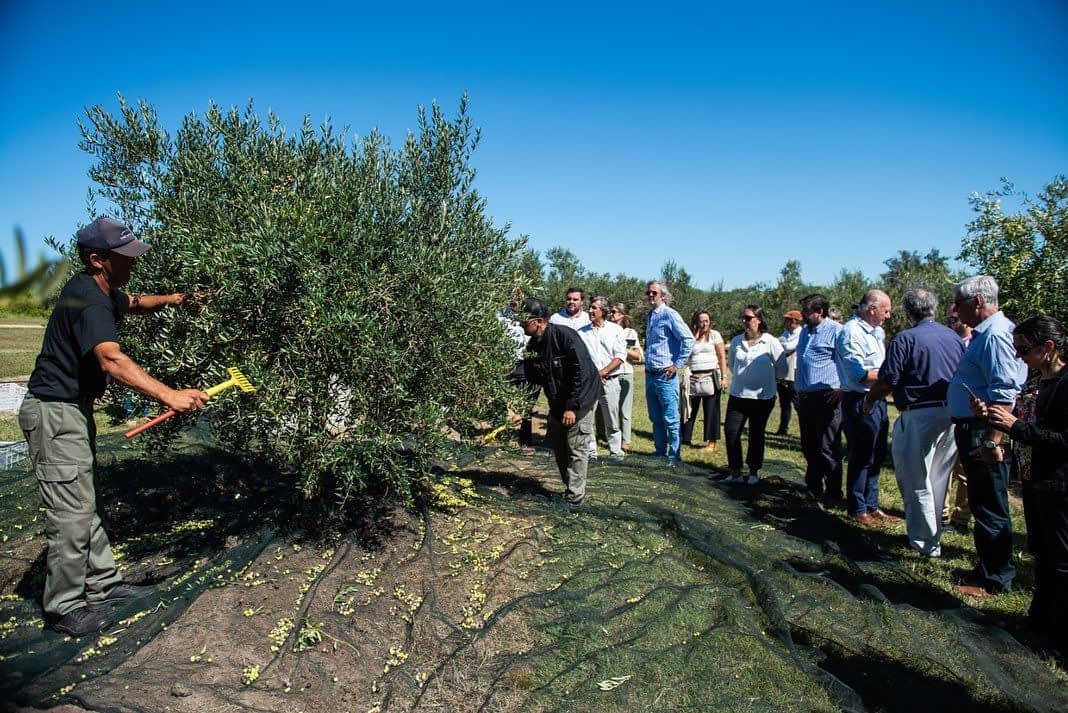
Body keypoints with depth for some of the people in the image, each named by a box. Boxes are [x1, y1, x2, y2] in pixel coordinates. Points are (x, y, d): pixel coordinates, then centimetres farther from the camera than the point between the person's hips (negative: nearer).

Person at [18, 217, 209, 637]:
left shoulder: (103, 292, 9)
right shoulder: (87, 300, -23)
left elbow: (133, 303, 33)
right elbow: (111, 360, -38)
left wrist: (174, 299, 16)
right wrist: (169, 395, -46)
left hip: (75, 410, 11)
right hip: (55, 413, -11)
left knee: (84, 505, 16)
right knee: (71, 512, -5)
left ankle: (104, 585, 27)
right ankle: (64, 608, 9)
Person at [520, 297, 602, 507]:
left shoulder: (565, 336, -24)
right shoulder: (532, 346, -1)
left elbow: (582, 374, -26)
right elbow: (532, 380, 8)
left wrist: (572, 407, -25)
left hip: (581, 399, -7)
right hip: (556, 403, 8)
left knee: (576, 449, -4)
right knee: (559, 449, 13)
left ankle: (575, 497, 6)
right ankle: (569, 489, 28)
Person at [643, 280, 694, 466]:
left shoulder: (669, 315, -11)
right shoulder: (651, 315, 15)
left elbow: (688, 339, -17)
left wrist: (677, 365, -14)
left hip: (665, 376, -8)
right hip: (650, 375, 8)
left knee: (670, 419, -2)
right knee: (655, 418, 15)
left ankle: (673, 457, 6)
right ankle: (660, 451, 26)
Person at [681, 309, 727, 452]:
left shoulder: (714, 335, 2)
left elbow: (722, 357, -1)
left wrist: (724, 377, -9)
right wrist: (695, 335, -5)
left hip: (711, 377, -2)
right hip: (693, 378, 2)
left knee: (711, 411, 2)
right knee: (690, 409, 7)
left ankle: (713, 442, 11)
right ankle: (685, 438, 18)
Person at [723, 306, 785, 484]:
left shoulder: (771, 342, -10)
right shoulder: (737, 341, 2)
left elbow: (782, 368, -2)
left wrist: (766, 378, 10)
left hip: (762, 397, -3)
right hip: (738, 396, 3)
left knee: (756, 435, 10)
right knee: (731, 433, -2)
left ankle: (754, 472, 26)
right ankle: (735, 473, 11)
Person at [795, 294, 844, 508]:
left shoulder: (836, 331, -10)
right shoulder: (805, 331, 17)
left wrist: (841, 387, -15)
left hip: (826, 397, -8)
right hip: (805, 396, 8)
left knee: (827, 447, -2)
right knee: (809, 445, 15)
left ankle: (833, 493, 8)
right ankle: (813, 486, 28)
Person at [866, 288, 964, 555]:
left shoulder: (905, 339, -11)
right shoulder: (954, 338, 8)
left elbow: (887, 381, -13)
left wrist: (868, 400, 5)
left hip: (920, 415, -7)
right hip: (953, 414, 7)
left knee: (917, 480, 6)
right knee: (939, 478, 18)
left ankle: (927, 541, 15)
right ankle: (932, 530, 31)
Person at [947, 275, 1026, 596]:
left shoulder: (995, 335, -19)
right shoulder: (985, 332, 14)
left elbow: (1004, 393, -27)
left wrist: (991, 441, -29)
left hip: (985, 435, -11)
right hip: (973, 432, 11)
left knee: (990, 509, 1)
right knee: (983, 505, 20)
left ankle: (995, 580, 14)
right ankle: (989, 566, 34)